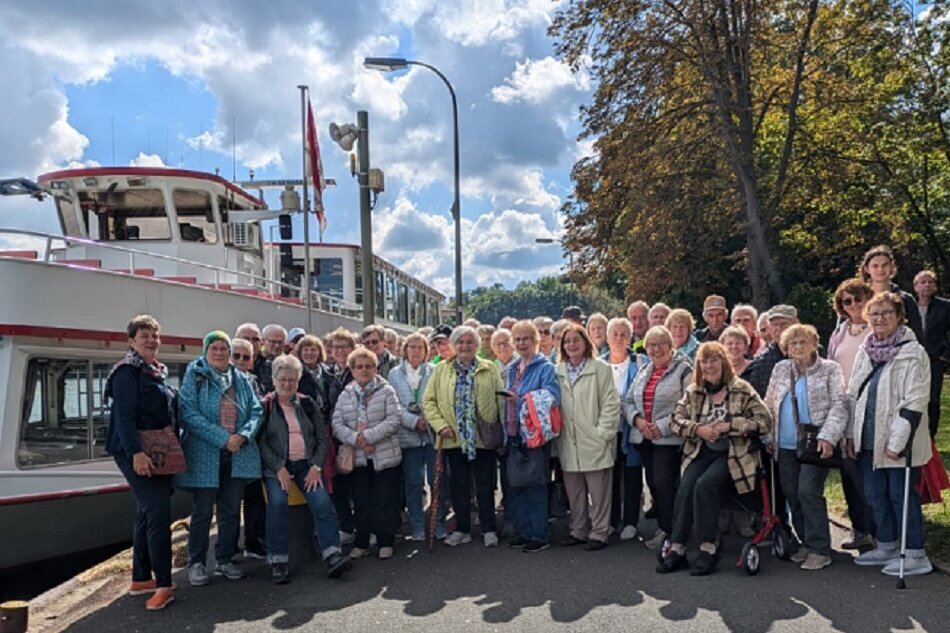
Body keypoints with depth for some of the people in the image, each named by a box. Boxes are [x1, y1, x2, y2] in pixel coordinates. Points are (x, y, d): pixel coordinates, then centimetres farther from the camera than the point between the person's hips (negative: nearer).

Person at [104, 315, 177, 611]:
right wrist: (136, 452, -27)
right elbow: (124, 415, -19)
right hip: (136, 453, -9)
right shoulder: (127, 371, -10)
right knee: (158, 512, -14)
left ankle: (141, 579, 23)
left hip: (158, 453, 9)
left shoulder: (158, 372, 16)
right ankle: (164, 584, -10)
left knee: (147, 514, 13)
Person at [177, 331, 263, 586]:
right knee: (203, 511, 1)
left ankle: (224, 560, 23)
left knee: (231, 510, 10)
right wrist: (223, 438, -19)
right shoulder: (194, 377, -1)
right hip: (205, 455, -4)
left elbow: (256, 411, 7)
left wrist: (242, 436, -13)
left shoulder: (241, 380, 12)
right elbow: (189, 413, -12)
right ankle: (196, 563, 15)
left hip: (238, 455, 4)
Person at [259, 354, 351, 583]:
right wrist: (279, 469, -14)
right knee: (277, 502, -26)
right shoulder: (266, 406, 3)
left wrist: (316, 467, -3)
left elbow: (323, 439, 9)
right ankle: (278, 561, -17)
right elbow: (261, 442, -4)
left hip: (307, 465, 2)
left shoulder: (308, 405, 11)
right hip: (276, 467, -2)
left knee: (322, 502, -19)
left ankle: (333, 556, -19)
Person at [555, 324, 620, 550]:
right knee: (574, 491, 12)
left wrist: (603, 432, -11)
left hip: (594, 442, -4)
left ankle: (598, 533, 12)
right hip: (568, 444, 4)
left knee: (598, 491, 1)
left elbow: (611, 403, -6)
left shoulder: (601, 368, -2)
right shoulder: (558, 371, 11)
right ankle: (578, 531, 24)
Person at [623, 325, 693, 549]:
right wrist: (637, 419, -4)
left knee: (663, 482, -10)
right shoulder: (643, 372, 16)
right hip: (643, 437, 7)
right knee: (653, 482, 10)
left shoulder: (683, 370, -5)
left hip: (669, 438, -6)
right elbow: (628, 401, 15)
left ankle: (667, 529, 5)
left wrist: (663, 426, -17)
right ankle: (663, 525, 23)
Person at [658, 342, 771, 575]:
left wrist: (729, 425, -15)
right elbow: (675, 420, 6)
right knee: (685, 487, -23)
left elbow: (765, 421, -6)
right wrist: (698, 429, -13)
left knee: (705, 485, -28)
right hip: (700, 453, 3)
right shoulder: (693, 392, 9)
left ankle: (708, 549, -17)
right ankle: (677, 548, -17)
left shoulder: (742, 389, -2)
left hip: (732, 454, -3)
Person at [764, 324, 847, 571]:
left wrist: (827, 437, -18)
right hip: (786, 446, 5)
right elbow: (769, 406, 16)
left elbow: (839, 406, -7)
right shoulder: (780, 369, 11)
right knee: (792, 495, 7)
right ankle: (807, 543, 22)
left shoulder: (830, 369, 0)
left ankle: (820, 550, -5)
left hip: (815, 444, -5)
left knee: (808, 491, -14)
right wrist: (769, 436, 10)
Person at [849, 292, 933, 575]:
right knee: (875, 494, 14)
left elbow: (915, 402, -16)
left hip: (898, 442, -7)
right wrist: (851, 433, 10)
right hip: (869, 439, 7)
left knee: (902, 495, 0)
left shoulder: (913, 353, -11)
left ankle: (916, 555, 13)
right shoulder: (866, 351, 10)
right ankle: (886, 546, 29)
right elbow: (854, 395, 15)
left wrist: (898, 442, -19)